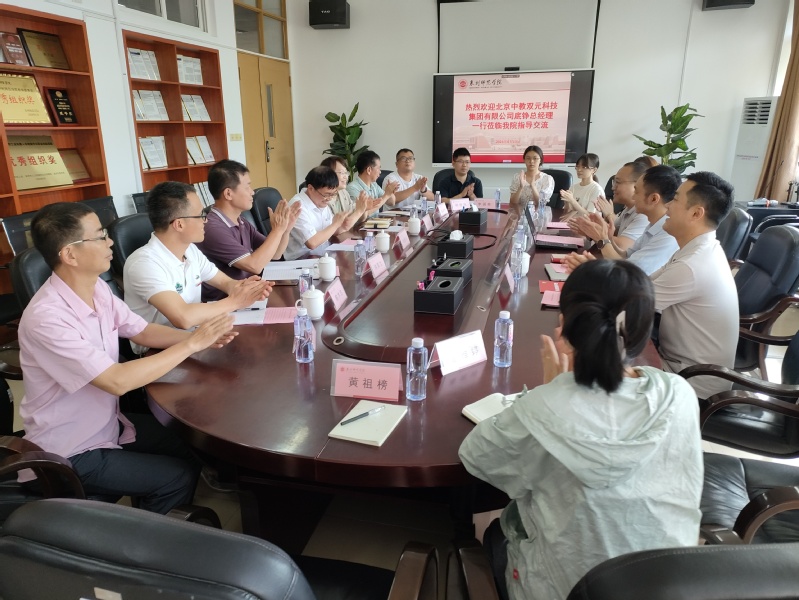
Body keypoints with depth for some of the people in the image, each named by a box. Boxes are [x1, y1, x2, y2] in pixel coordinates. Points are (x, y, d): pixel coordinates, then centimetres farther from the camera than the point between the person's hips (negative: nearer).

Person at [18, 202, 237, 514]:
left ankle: (151, 519, 31)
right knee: (179, 476, -7)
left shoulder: (97, 288, -6)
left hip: (107, 423, 8)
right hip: (70, 453, -7)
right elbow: (117, 381, -35)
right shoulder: (47, 318, -31)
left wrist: (200, 337, -15)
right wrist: (192, 344, -30)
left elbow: (142, 331, 3)